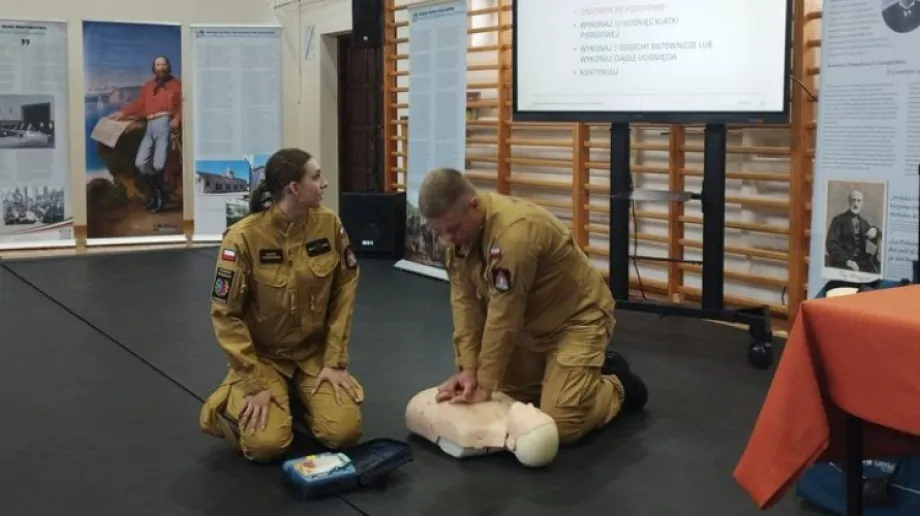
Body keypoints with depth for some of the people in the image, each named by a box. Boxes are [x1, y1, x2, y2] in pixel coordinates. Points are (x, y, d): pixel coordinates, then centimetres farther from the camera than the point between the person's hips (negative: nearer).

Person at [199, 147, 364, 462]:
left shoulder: (328, 223, -9)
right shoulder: (243, 237, -21)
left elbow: (344, 290, -1)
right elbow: (226, 316, -16)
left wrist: (335, 361, -6)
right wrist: (256, 384, -18)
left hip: (315, 352, 3)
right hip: (262, 355, -3)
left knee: (343, 433, -15)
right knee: (267, 443, -22)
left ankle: (298, 397, 18)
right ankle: (228, 403, 12)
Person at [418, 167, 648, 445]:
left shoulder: (514, 231, -35)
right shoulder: (457, 229, -9)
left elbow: (503, 317, -30)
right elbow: (465, 302, -7)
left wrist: (485, 384, -23)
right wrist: (468, 368, -14)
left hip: (576, 318, -8)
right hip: (530, 323, 8)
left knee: (559, 424, -15)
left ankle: (617, 385, 12)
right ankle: (555, 372, 26)